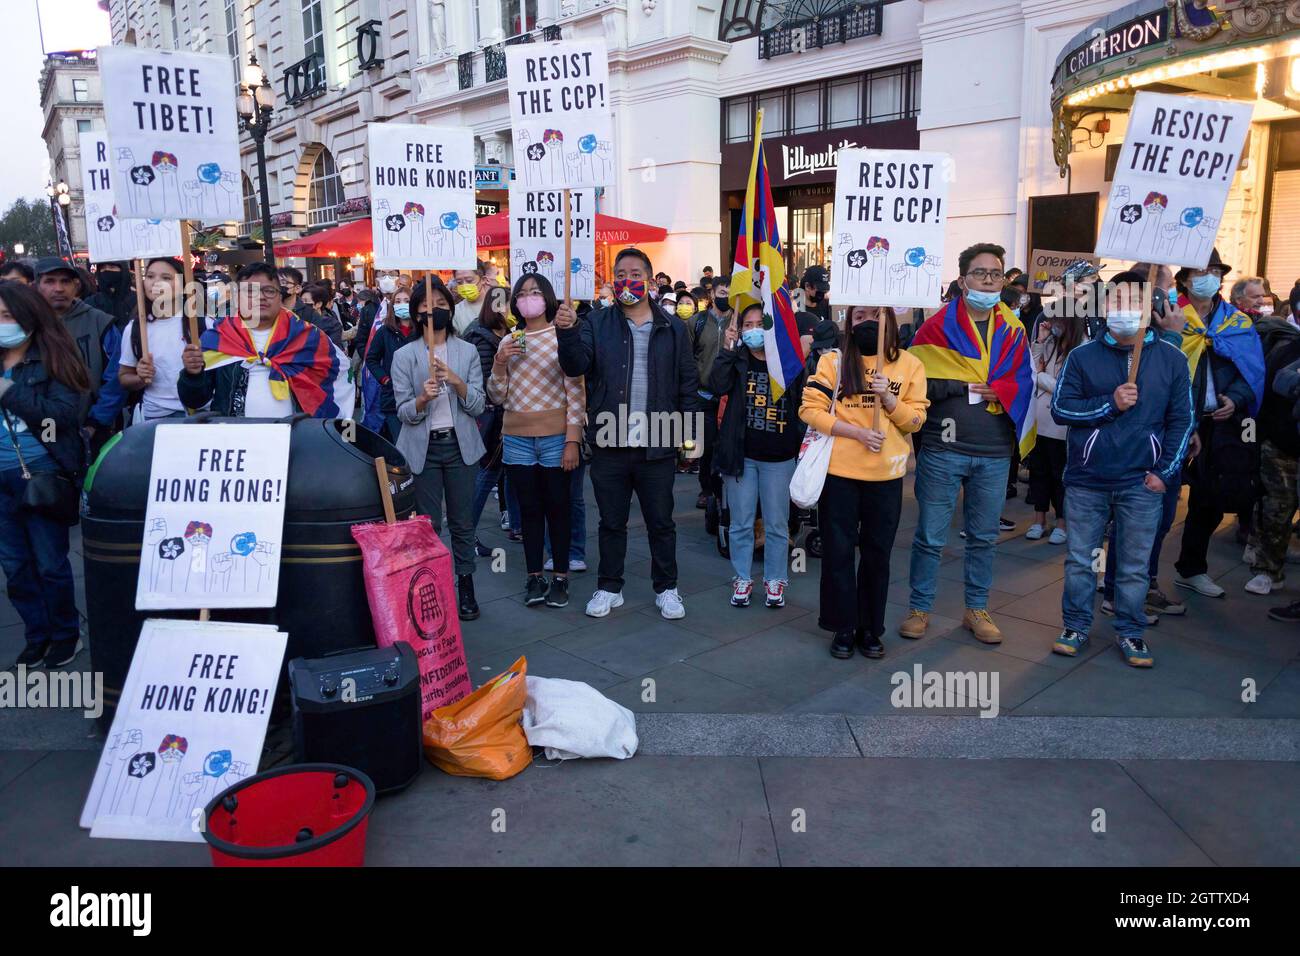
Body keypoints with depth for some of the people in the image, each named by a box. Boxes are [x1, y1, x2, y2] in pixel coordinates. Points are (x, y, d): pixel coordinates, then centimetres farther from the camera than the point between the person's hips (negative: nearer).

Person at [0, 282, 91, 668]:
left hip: (43, 476, -5)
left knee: (50, 563, 6)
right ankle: (37, 635, 27)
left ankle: (66, 634, 23)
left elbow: (64, 414, -16)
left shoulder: (52, 356, -6)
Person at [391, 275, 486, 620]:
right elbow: (403, 412, -3)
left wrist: (456, 381, -19)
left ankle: (465, 588, 18)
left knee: (462, 523, 6)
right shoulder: (404, 356, 1)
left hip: (460, 445, 1)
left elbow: (478, 406, -2)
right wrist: (422, 399, -24)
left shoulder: (467, 351, 3)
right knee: (428, 525, 2)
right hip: (423, 448, -1)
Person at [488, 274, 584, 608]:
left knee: (557, 507, 4)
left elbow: (575, 392, -5)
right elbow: (497, 398, 10)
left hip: (555, 437, -4)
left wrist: (573, 440, -10)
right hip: (517, 439, 4)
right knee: (529, 508, 9)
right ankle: (534, 577, 19)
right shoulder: (508, 342, 10)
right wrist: (499, 363, -6)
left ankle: (560, 576, 16)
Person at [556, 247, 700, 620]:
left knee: (661, 522, 12)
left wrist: (686, 426, -2)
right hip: (609, 445, 0)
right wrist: (567, 332, -27)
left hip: (657, 445, 0)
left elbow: (688, 382, 7)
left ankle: (666, 588, 27)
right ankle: (609, 588, 27)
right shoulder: (597, 324, 3)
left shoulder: (672, 329, 5)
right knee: (611, 522, 13)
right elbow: (575, 366, -9)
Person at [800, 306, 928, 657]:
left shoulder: (909, 364, 4)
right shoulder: (833, 361, 0)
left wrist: (888, 397, -14)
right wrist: (856, 432, -15)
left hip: (887, 474, 1)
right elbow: (811, 409, -7)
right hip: (839, 471, -1)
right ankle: (843, 627, 18)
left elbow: (915, 420, 4)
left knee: (877, 553, 10)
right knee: (838, 551, 5)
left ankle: (870, 628, 23)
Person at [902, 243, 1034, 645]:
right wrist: (969, 387, -11)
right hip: (942, 449, -3)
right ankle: (919, 608, 17)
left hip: (994, 453, 4)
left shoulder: (1012, 331, 9)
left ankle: (976, 609, 27)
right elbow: (919, 382, -9)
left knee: (984, 537, 13)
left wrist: (987, 390, -14)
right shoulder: (937, 326, -1)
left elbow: (1022, 385, 1)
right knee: (931, 536, 3)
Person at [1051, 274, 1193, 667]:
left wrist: (1164, 472, -3)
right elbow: (1060, 408, -3)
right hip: (1086, 481, 0)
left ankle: (1130, 632, 23)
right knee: (1080, 560, 9)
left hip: (1142, 485, 0)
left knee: (1134, 567, 8)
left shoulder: (1171, 359, 3)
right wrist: (1110, 404, -15)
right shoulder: (1082, 356, 2)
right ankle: (1075, 626, 23)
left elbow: (1182, 420, 4)